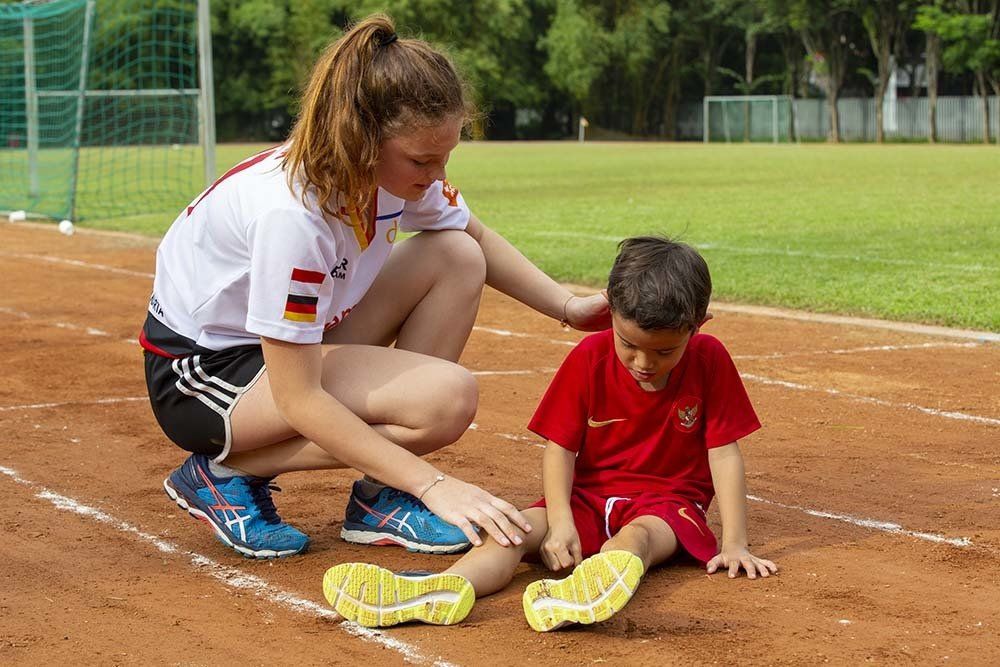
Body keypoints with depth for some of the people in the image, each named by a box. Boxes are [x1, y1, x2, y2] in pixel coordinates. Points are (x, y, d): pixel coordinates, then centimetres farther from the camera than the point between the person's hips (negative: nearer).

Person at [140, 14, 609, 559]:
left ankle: (381, 498, -3)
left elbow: (477, 241, 12)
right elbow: (297, 399, -30)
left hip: (287, 345, 8)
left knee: (457, 257, -5)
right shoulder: (291, 212, -33)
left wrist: (569, 307, -1)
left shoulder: (397, 167, -10)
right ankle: (225, 471, -7)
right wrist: (432, 484, -31)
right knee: (446, 396, -25)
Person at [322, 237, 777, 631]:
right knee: (521, 529, -27)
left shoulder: (709, 360, -9)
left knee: (636, 536, -37)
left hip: (668, 501, -2)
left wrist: (734, 543, -13)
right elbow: (559, 447, -5)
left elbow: (724, 454, -8)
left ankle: (581, 593, -73)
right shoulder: (589, 356, -6)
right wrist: (561, 522, -20)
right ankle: (443, 590, -57)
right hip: (589, 494, 2)